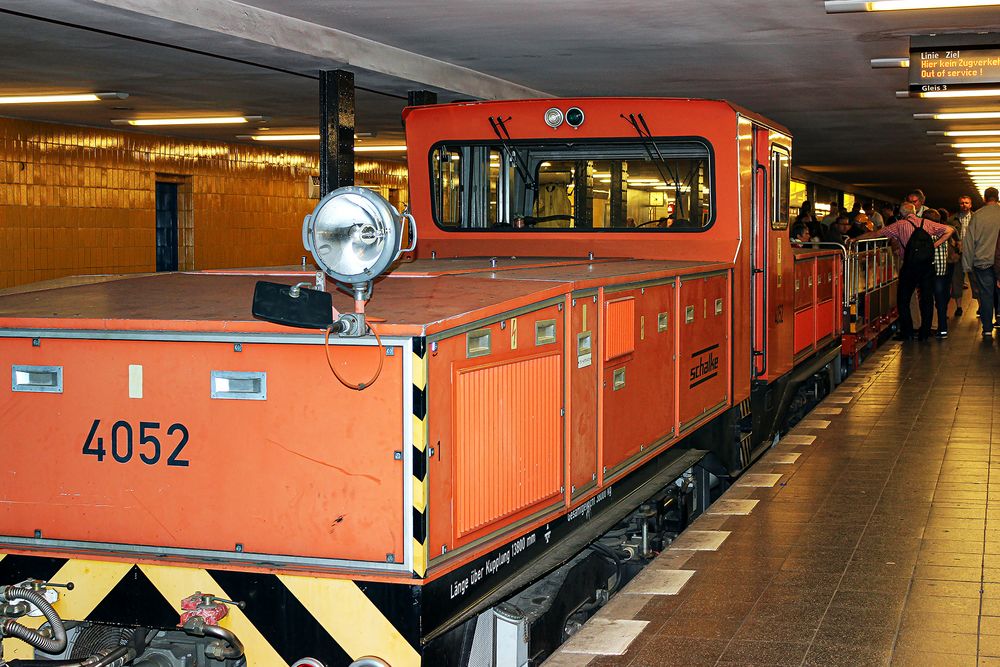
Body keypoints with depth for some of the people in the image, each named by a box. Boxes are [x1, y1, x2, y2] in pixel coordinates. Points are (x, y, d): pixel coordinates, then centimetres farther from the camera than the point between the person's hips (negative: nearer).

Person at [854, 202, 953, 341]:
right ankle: (925, 332, 11)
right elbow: (948, 230, 9)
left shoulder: (900, 225, 2)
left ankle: (907, 332, 7)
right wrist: (934, 245, 6)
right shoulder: (927, 223, 10)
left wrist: (855, 239, 9)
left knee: (903, 299, 8)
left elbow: (876, 234, 2)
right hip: (928, 265, 3)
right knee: (927, 298, 10)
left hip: (910, 266, -3)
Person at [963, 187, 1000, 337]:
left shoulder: (977, 216, -4)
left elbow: (969, 241, -4)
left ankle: (987, 329, 2)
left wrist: (967, 264, 1)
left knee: (985, 295, 3)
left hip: (982, 261, -1)